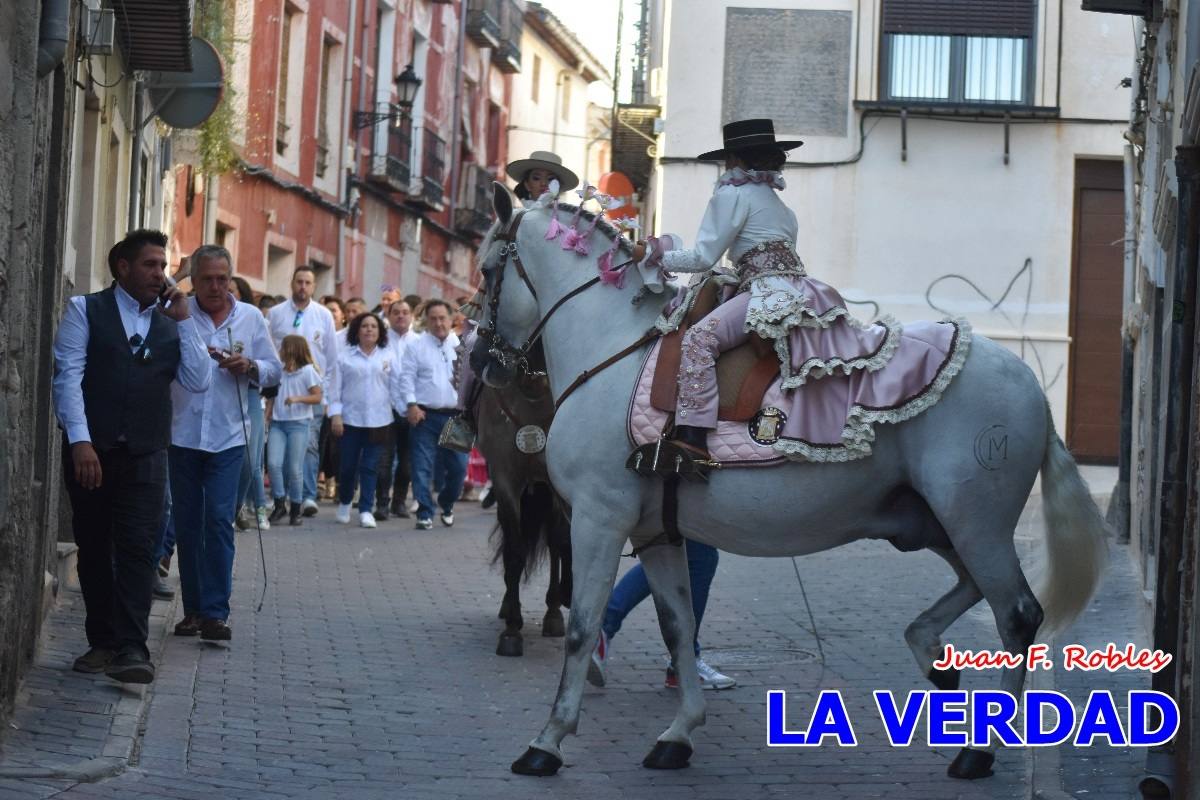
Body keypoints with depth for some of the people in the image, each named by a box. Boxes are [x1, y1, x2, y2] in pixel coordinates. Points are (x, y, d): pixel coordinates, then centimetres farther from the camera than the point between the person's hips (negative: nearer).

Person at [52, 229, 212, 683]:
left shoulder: (170, 322, 14)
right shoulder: (86, 311, 5)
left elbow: (198, 382, 4)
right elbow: (67, 375, -5)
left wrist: (184, 320, -1)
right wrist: (80, 440, -15)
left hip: (145, 455, 1)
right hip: (91, 449, -1)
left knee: (138, 548, -8)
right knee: (94, 548, 6)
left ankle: (131, 648, -12)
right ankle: (102, 642, 15)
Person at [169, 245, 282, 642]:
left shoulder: (251, 318, 8)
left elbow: (274, 369, 12)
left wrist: (249, 367, -7)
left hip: (228, 435, 0)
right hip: (183, 433, 0)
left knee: (219, 519, -9)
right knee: (187, 523, 7)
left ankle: (215, 612, -8)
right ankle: (193, 608, 18)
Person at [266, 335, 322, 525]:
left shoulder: (307, 371, -3)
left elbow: (317, 397, -6)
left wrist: (297, 398, -21)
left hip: (298, 424, -4)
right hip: (278, 423, 4)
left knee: (295, 468, -2)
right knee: (273, 463, -10)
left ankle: (295, 510, 9)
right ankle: (279, 504, 1)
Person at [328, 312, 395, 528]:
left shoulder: (387, 356, 6)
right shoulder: (346, 356, 2)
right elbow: (336, 387, 2)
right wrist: (335, 415, -4)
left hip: (378, 419, 1)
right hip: (351, 418, -1)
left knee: (370, 466, 0)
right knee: (349, 465, 4)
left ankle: (366, 510, 4)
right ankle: (344, 503, 27)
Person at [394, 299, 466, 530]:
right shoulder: (416, 346, 4)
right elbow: (407, 377, 0)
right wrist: (411, 405, -10)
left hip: (455, 415, 2)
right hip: (425, 415, -2)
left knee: (458, 466, 4)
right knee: (423, 467, -5)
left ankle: (447, 504, 29)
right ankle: (425, 514, -1)